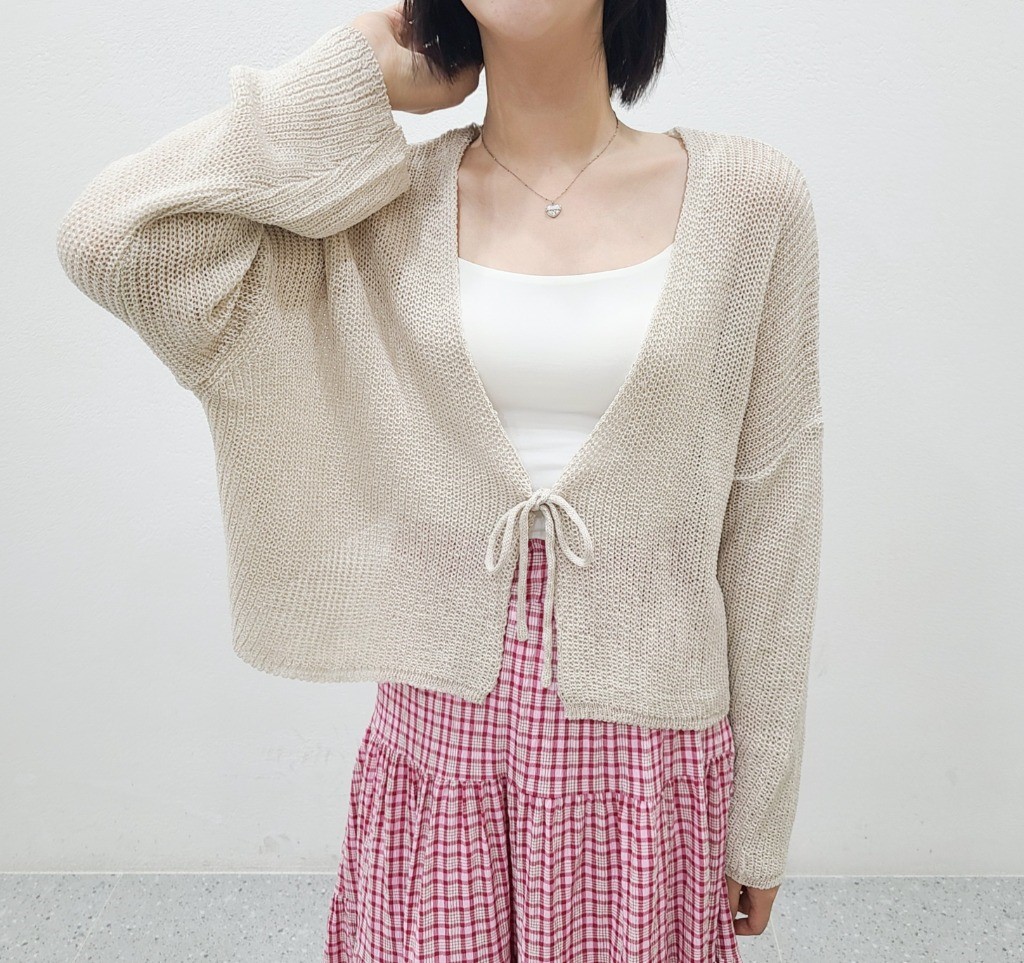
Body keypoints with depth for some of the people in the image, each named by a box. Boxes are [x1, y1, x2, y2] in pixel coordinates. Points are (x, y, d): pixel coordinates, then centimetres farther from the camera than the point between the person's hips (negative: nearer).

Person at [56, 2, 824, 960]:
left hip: (646, 748, 0)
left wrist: (758, 820, 2)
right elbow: (106, 239, -15)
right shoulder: (388, 205, -3)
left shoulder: (750, 197, -5)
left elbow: (769, 526, -3)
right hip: (443, 737, 1)